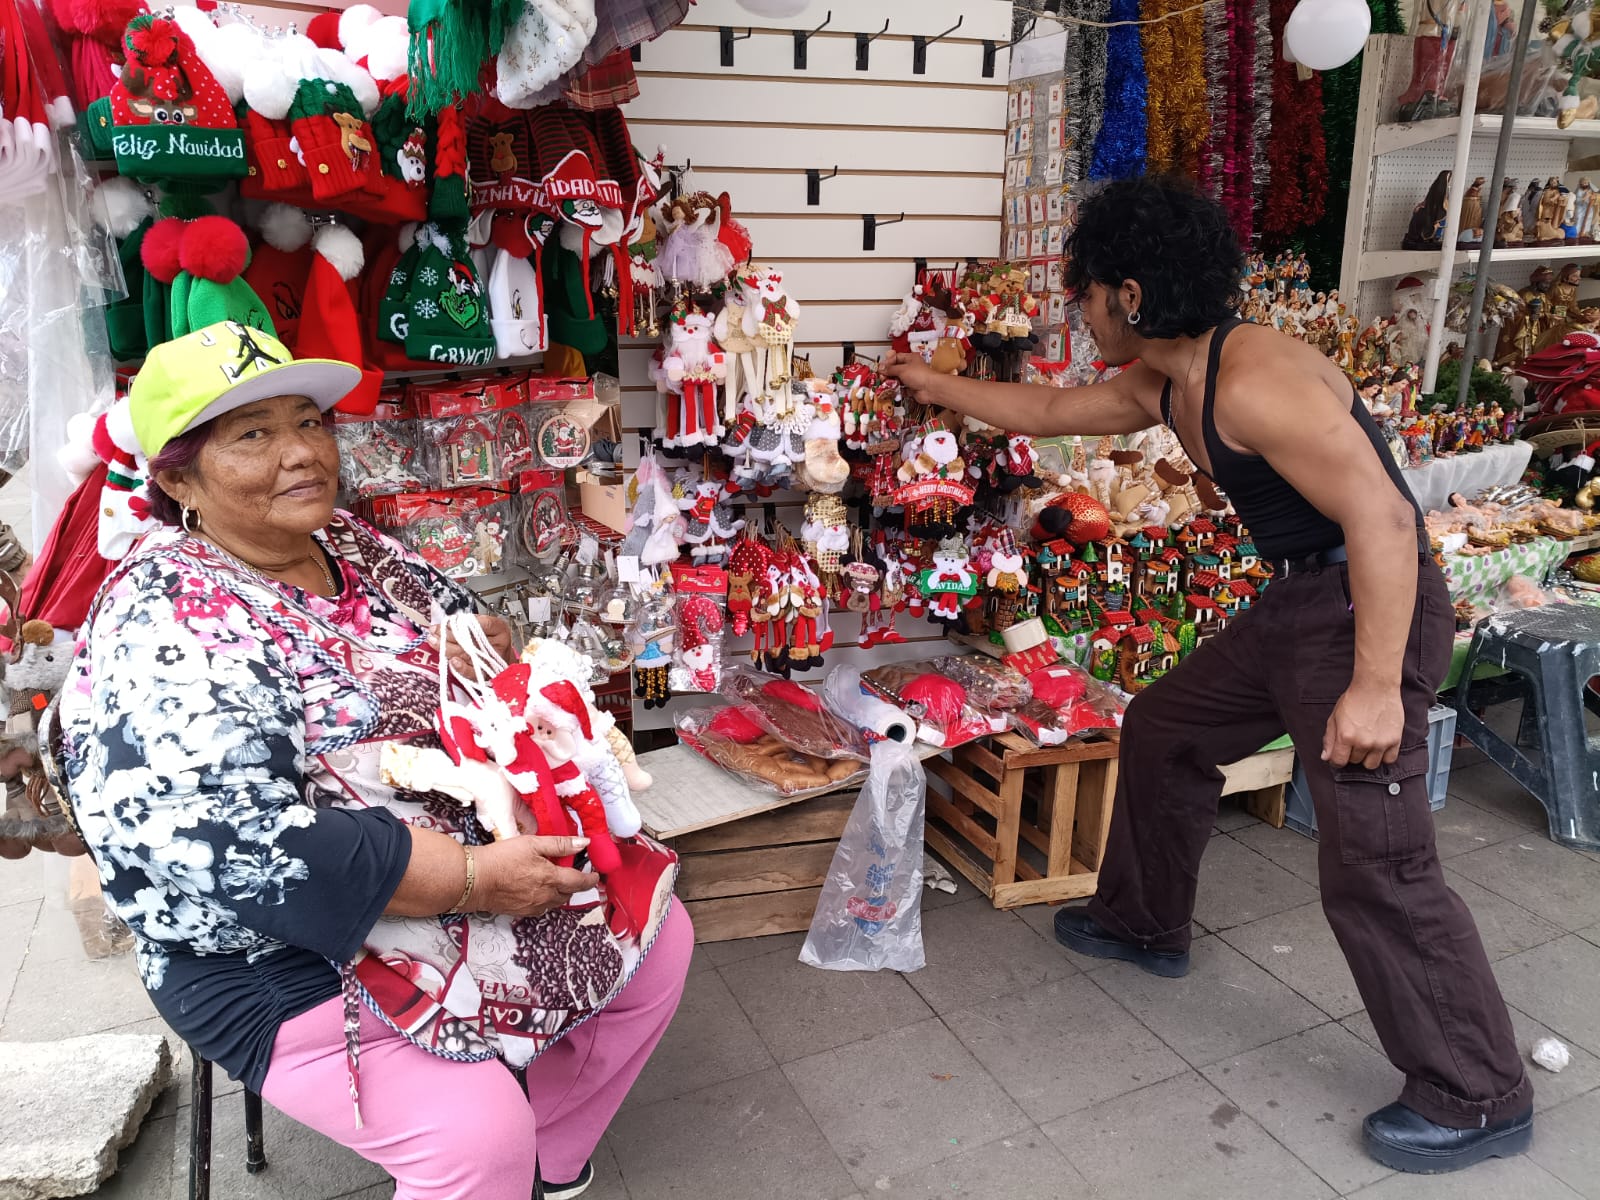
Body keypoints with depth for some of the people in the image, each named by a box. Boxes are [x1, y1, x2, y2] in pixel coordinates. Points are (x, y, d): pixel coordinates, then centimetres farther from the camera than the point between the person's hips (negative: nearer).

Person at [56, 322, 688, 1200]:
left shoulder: (355, 548, 3)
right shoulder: (160, 630, -20)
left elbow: (458, 621, 16)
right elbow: (242, 850, -28)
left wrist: (487, 638, -10)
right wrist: (475, 878, -27)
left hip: (483, 849, 8)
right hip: (294, 955, -7)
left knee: (657, 938, 6)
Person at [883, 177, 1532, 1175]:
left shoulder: (1256, 381, -25)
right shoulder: (1162, 386, 7)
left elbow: (1382, 517, -27)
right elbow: (1048, 411, 22)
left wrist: (1376, 686, -28)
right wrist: (936, 387, 30)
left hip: (1373, 611, -10)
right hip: (1295, 604, 10)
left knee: (1375, 866, -8)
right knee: (1163, 730, 19)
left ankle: (1482, 1101, 12)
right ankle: (1144, 925, 39)